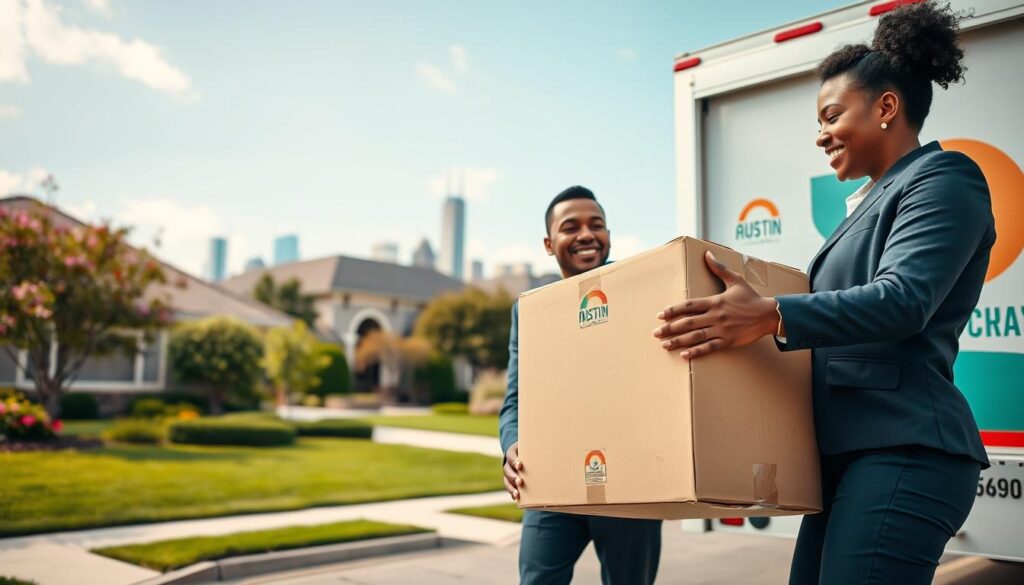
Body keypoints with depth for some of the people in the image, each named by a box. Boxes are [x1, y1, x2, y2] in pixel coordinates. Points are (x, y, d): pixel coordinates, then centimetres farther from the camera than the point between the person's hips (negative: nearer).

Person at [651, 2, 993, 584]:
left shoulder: (943, 179, -4)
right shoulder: (873, 201, 23)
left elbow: (904, 300, -20)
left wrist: (772, 315, -32)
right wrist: (742, 316, 25)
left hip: (904, 450, -9)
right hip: (851, 449, 9)